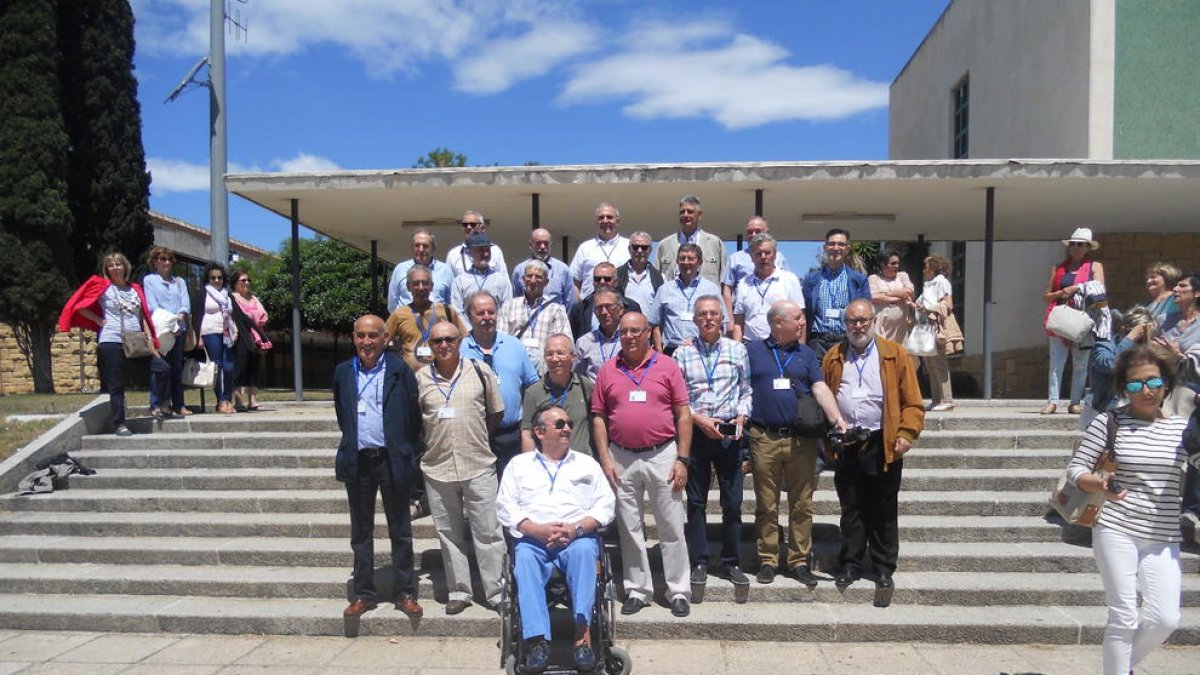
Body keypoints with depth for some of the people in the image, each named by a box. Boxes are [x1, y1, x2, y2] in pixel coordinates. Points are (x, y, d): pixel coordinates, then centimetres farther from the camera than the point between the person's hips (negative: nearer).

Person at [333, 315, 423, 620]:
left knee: (400, 531, 7)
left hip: (392, 460, -3)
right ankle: (364, 593, 23)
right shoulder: (343, 372, 6)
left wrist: (404, 450, 0)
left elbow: (414, 414, -1)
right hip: (357, 461, 3)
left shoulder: (400, 370, -5)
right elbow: (341, 415, 17)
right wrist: (353, 441, 11)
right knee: (361, 532, 12)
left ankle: (405, 593, 17)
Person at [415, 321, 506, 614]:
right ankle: (459, 592, 23)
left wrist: (475, 438, 8)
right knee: (449, 533, 11)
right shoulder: (420, 378, 4)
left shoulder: (480, 371, 0)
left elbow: (496, 411, 8)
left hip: (479, 466, -2)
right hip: (437, 468, 2)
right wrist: (431, 443, 7)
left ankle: (496, 591, 12)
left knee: (488, 532, 2)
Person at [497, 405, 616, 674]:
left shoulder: (587, 463, 19)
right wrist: (537, 530, -12)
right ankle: (538, 640, -37)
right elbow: (505, 506, 6)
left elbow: (606, 505, 8)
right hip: (533, 538, 0)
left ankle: (582, 632, -35)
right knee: (524, 556, -33)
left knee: (584, 549, -34)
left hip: (578, 537, 0)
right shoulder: (519, 464, 17)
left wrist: (576, 528, -10)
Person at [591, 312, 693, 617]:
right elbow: (598, 418, 5)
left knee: (671, 527, 4)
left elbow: (683, 415, 0)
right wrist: (605, 460, -3)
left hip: (662, 455, -1)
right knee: (629, 528, 10)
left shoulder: (667, 366, 0)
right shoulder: (608, 370, 4)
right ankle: (637, 590, 22)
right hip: (621, 458, 2)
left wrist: (682, 460, -6)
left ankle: (679, 591, 16)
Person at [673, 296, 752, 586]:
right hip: (695, 431, -1)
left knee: (733, 502, 5)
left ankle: (730, 562, 19)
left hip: (729, 434, 1)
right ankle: (699, 562, 18)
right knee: (696, 502, 7)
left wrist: (741, 419, -8)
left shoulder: (737, 350, 4)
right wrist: (700, 420, -12)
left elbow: (746, 391, 7)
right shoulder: (683, 353, 0)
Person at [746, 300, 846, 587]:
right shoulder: (753, 351, 6)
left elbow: (820, 388, 0)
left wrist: (837, 419, -13)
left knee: (802, 504, 6)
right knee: (766, 505, 6)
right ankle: (767, 560, 16)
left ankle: (799, 560, 16)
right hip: (764, 439, -2)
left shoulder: (806, 354, 10)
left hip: (802, 440, 2)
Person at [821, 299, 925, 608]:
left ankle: (883, 570, 19)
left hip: (883, 445, -2)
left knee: (883, 513, 7)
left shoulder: (895, 354, 1)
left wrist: (907, 433, -12)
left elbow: (912, 401, -1)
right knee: (851, 510, 10)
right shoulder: (833, 357, 9)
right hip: (845, 446, 2)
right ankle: (851, 565, 22)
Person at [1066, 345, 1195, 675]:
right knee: (1124, 617, -1)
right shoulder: (1109, 421, -5)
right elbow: (1075, 468, -5)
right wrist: (1099, 485, -26)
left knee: (1165, 619, 0)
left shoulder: (1183, 427, 5)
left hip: (1163, 538, 3)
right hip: (1116, 531, -3)